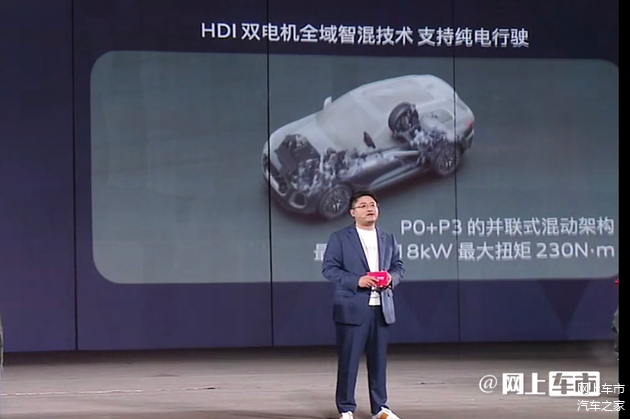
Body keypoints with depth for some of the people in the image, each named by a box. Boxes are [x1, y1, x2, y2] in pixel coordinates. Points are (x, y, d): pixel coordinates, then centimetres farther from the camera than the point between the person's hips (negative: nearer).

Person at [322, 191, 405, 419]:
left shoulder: (388, 238, 14)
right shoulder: (339, 238, 0)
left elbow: (398, 266, 17)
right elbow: (329, 268, -6)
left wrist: (392, 278, -7)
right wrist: (356, 280, -18)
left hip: (382, 307, 4)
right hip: (352, 308, -4)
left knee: (378, 359, 7)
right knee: (348, 359, -3)